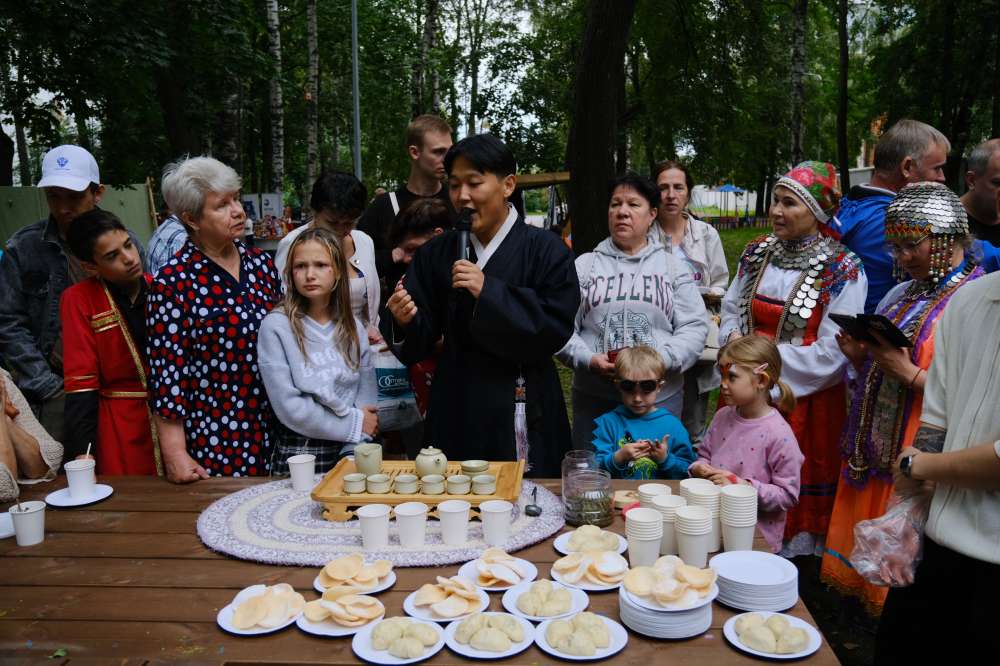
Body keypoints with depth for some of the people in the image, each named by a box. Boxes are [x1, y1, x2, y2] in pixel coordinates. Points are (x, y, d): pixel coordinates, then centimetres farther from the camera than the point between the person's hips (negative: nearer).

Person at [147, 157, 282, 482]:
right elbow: (167, 370, -10)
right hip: (213, 441, -5)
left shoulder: (261, 263, 5)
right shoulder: (173, 282, -10)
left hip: (274, 428, 5)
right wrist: (174, 454, -10)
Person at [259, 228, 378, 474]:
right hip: (297, 454, -3)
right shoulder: (276, 326, -9)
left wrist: (353, 457, -11)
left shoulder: (354, 328, 3)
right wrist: (354, 423, -9)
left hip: (349, 451, 3)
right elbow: (288, 406, -14)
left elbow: (366, 399, 2)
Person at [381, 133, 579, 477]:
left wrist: (490, 292, -21)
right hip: (456, 412, 3)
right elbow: (422, 339, 4)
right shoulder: (436, 254, 5)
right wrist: (404, 322, -19)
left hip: (522, 415, -3)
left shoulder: (545, 250, -6)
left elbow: (556, 329, -15)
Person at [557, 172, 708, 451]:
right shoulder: (584, 266, 6)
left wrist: (661, 360, -15)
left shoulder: (674, 267, 8)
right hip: (594, 397, 0)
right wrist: (589, 360, -16)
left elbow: (695, 326, 1)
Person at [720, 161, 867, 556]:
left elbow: (830, 351, -15)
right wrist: (736, 340, -7)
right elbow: (730, 311, 14)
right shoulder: (757, 254, 7)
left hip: (806, 400, -5)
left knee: (797, 493, 5)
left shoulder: (842, 270, -10)